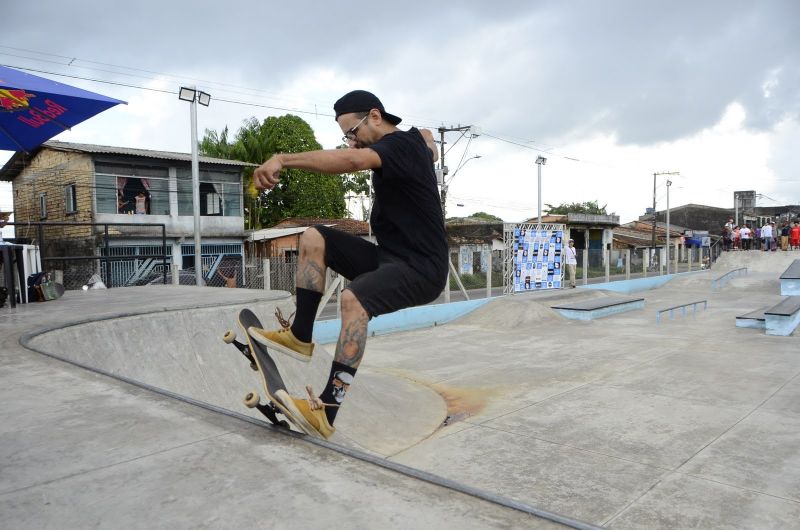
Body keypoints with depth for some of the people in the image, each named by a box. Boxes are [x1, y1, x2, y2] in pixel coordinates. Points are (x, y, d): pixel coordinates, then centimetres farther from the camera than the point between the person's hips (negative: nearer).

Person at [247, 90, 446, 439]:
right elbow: (427, 136, 43)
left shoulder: (401, 143, -15)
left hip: (421, 269, -10)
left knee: (353, 298, -37)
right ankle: (300, 337, -2)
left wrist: (284, 159, -43)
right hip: (387, 257, 10)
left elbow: (352, 160, -38)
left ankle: (326, 412, -36)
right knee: (314, 239, 1)